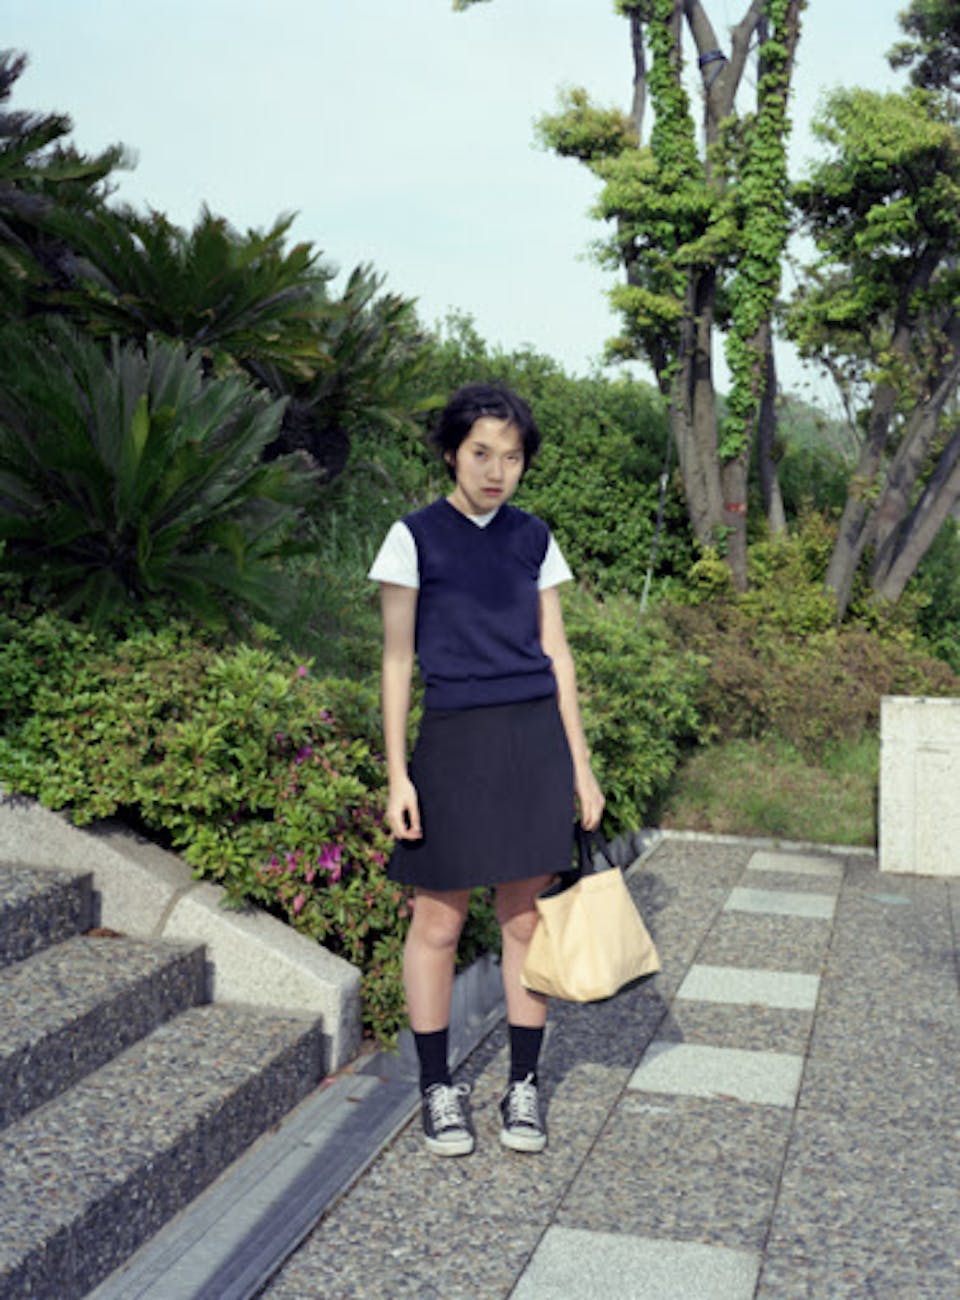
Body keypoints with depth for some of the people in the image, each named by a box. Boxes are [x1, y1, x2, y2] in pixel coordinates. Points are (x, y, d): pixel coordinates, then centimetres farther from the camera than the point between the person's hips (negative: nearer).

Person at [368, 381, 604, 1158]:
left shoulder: (532, 539, 8)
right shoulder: (417, 537, -2)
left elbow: (556, 654, 10)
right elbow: (398, 661, -2)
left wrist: (580, 766, 8)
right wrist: (397, 774, -7)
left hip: (535, 740, 3)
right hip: (454, 743, -3)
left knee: (526, 918, 9)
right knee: (439, 923, 5)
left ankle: (524, 1086, 22)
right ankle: (439, 1088, 22)